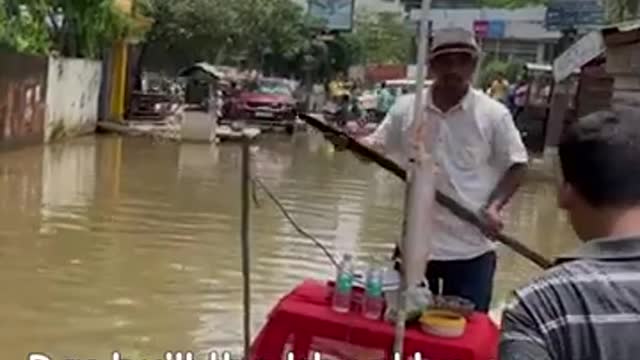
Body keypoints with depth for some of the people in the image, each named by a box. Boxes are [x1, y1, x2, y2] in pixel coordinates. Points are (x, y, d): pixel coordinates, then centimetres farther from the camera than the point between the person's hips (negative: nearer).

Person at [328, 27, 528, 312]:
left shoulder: (493, 114, -7)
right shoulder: (405, 108, -3)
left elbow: (516, 165, 1)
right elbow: (375, 148, 6)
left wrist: (495, 206, -13)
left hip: (472, 248, -1)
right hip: (416, 243, 2)